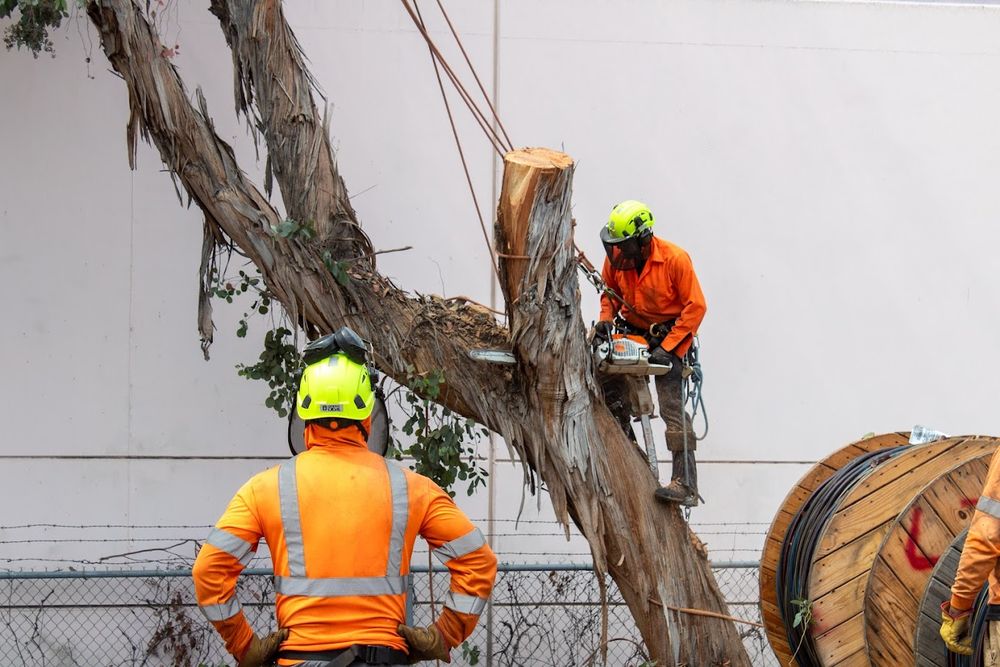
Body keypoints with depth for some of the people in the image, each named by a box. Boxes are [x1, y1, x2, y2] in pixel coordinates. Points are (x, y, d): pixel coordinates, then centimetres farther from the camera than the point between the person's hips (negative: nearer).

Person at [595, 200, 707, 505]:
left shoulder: (675, 259, -21)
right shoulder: (615, 257, -6)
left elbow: (696, 307, -18)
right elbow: (609, 293, 12)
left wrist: (667, 348, -22)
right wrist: (607, 319, -9)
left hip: (668, 336, -6)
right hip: (632, 332, 6)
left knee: (672, 410, -14)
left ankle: (686, 485, -17)